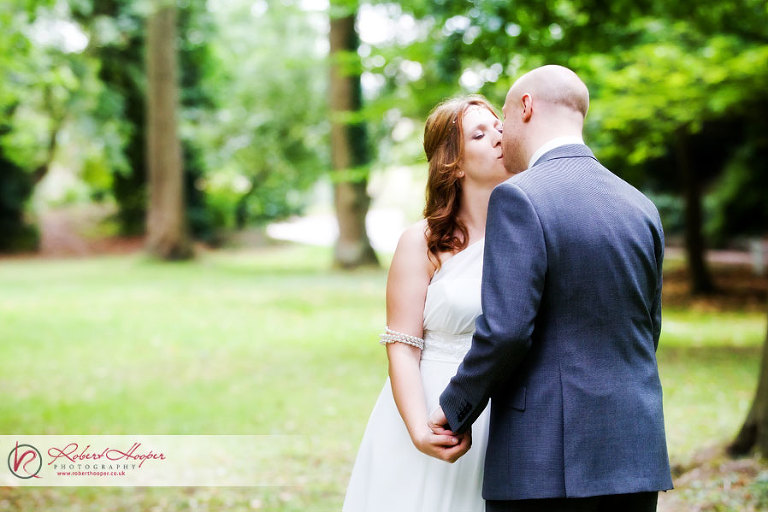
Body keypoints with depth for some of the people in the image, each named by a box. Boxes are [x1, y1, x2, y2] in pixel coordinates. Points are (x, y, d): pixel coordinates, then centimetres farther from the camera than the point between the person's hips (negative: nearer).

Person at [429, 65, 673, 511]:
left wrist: (456, 410, -4)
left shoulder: (519, 197, -11)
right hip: (636, 455, 7)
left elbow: (504, 329, -18)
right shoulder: (641, 207, 9)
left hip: (547, 459, -6)